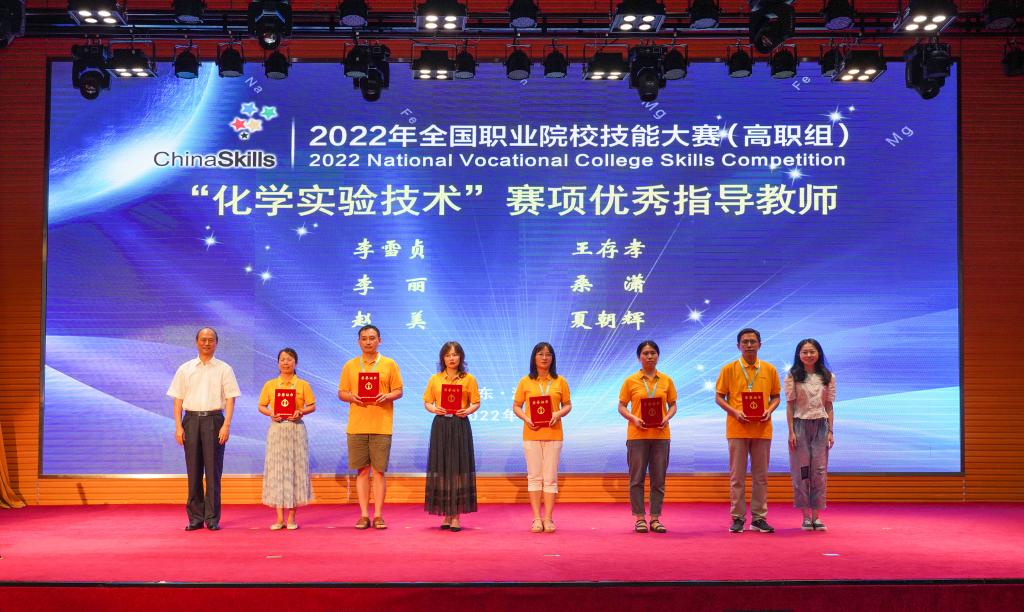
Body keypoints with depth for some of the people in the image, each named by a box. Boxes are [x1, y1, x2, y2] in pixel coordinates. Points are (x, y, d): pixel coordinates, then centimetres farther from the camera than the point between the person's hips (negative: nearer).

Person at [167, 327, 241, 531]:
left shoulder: (224, 369, 6)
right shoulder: (185, 369, 11)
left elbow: (230, 399, 1)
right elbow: (178, 399, 9)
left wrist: (226, 425, -10)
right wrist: (178, 426, -1)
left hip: (214, 419, -2)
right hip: (191, 420, 2)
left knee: (213, 471, -1)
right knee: (193, 471, 3)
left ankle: (212, 519, 4)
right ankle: (195, 518, 9)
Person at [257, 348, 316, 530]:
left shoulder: (303, 385, 3)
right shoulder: (270, 385, 7)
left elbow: (312, 406, 4)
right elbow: (261, 406, 10)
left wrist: (300, 412, -14)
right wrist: (271, 413, -9)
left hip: (296, 429, -1)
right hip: (276, 430, 1)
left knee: (295, 470, 0)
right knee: (276, 471, 0)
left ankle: (291, 517, 8)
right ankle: (279, 518, 6)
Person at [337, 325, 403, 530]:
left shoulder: (389, 364, 6)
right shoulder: (350, 366, 10)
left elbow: (398, 391, 5)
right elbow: (341, 393, 11)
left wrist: (386, 396, -15)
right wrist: (352, 397, -10)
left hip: (381, 426, -1)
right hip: (356, 426, 1)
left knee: (379, 470, -1)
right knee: (362, 470, 4)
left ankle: (378, 515, 6)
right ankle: (364, 515, 9)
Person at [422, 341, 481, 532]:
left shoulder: (468, 379, 6)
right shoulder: (434, 379, 10)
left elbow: (476, 402, 5)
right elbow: (427, 402, 10)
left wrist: (468, 410, -14)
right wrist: (433, 409, -10)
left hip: (460, 426, -2)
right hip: (440, 425, 2)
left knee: (459, 468, -3)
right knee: (441, 468, 1)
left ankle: (456, 516, 1)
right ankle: (446, 515, 10)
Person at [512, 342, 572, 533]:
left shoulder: (560, 381, 6)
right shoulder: (525, 382, 5)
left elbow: (568, 405, 9)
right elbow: (516, 406, 6)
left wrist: (559, 414, -12)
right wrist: (525, 418, -12)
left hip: (553, 434, 0)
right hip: (531, 434, 0)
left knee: (550, 478, 1)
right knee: (534, 477, 3)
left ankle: (548, 518, 6)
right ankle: (537, 518, 7)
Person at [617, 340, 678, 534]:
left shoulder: (666, 380, 7)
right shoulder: (631, 381, 2)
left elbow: (673, 405, 11)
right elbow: (621, 406, 3)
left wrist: (667, 418, -9)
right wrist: (633, 418, -14)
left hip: (661, 434, 2)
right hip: (637, 434, -2)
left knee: (659, 478, 4)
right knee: (637, 478, 1)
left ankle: (655, 518, 12)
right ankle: (639, 518, 8)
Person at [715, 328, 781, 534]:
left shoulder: (769, 369, 7)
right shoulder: (729, 369, 2)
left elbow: (776, 396, 14)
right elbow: (719, 397, 2)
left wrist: (769, 410, -6)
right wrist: (734, 412, -13)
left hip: (762, 429, 2)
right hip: (737, 429, -2)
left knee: (761, 475, 6)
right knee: (737, 475, 2)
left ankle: (759, 518, 14)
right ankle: (738, 518, 8)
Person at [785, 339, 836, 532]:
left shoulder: (828, 377, 7)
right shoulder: (793, 377, 1)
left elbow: (829, 406, 8)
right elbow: (790, 406, 0)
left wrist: (830, 431, 2)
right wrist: (791, 432, -6)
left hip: (821, 425, 2)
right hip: (800, 425, -2)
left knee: (819, 470, 0)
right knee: (801, 470, -1)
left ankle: (816, 516, 5)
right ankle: (806, 516, 5)